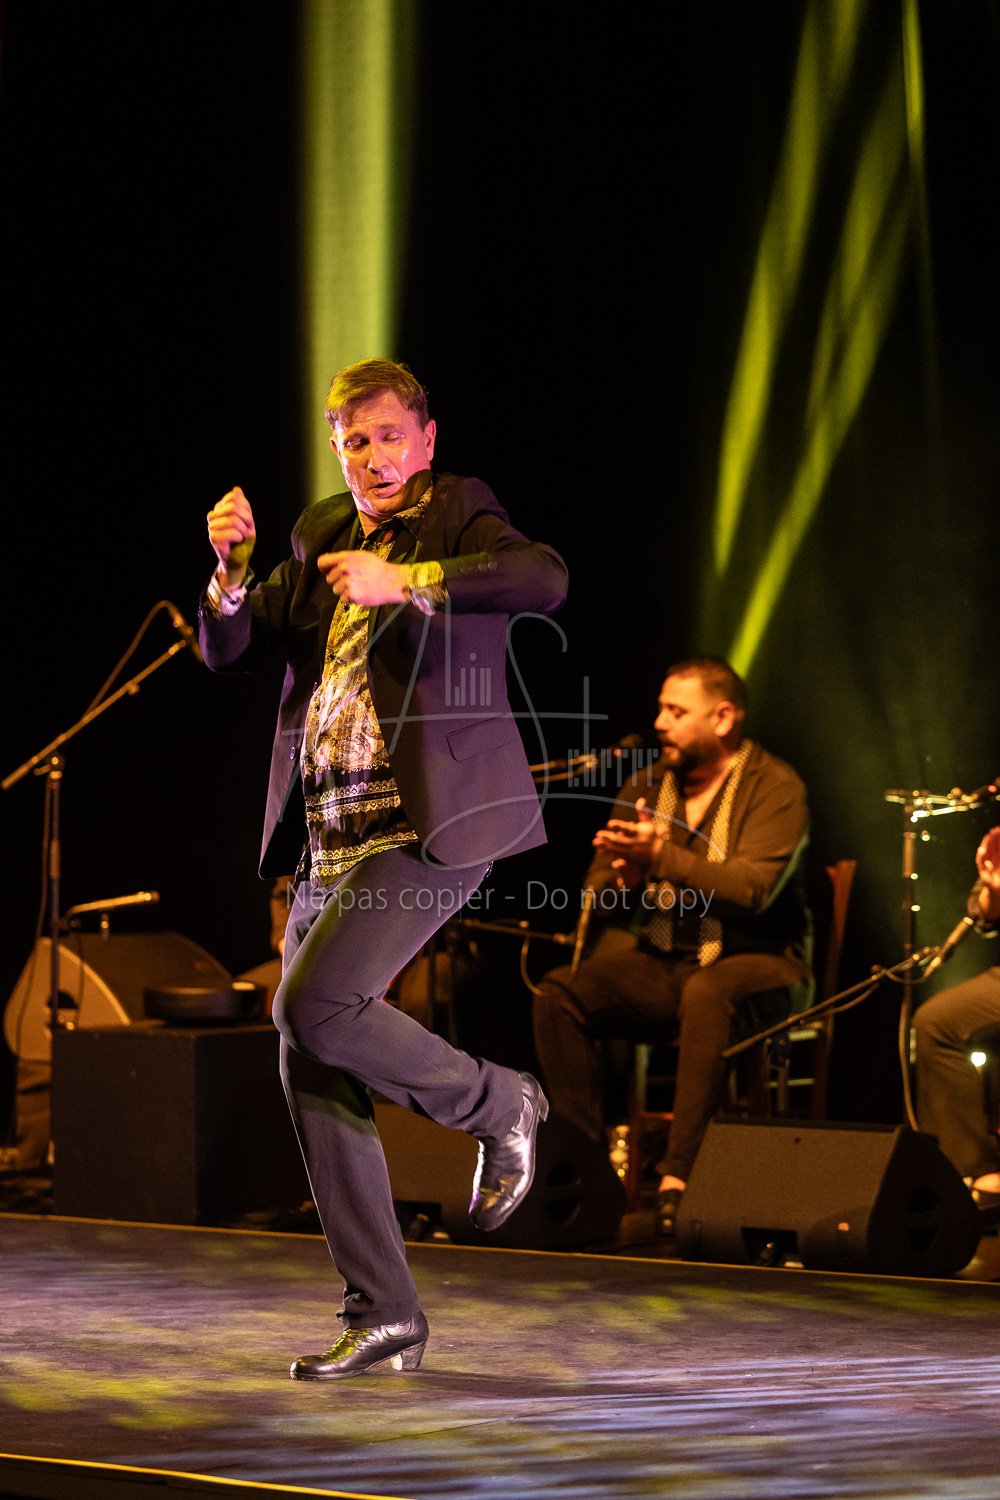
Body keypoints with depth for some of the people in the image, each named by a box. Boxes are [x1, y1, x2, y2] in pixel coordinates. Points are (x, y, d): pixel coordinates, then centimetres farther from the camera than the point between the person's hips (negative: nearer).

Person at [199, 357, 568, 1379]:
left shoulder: (458, 520, -1)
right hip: (330, 840, 7)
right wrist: (232, 567, -5)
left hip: (429, 825, -7)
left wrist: (406, 578, -29)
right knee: (312, 1076, 3)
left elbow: (545, 580, -22)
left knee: (313, 1007, -23)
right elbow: (227, 651, 15)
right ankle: (382, 1315, 9)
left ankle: (496, 1105, 2)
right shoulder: (320, 537, 18)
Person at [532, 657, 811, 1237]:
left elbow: (753, 890, -23)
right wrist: (621, 877, -14)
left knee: (708, 994, -39)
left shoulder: (775, 787, -8)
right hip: (663, 963, 6)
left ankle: (680, 1177, -39)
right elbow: (598, 895, 11)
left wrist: (661, 856, -31)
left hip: (755, 961, -6)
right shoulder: (648, 784, 11)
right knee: (560, 991, -19)